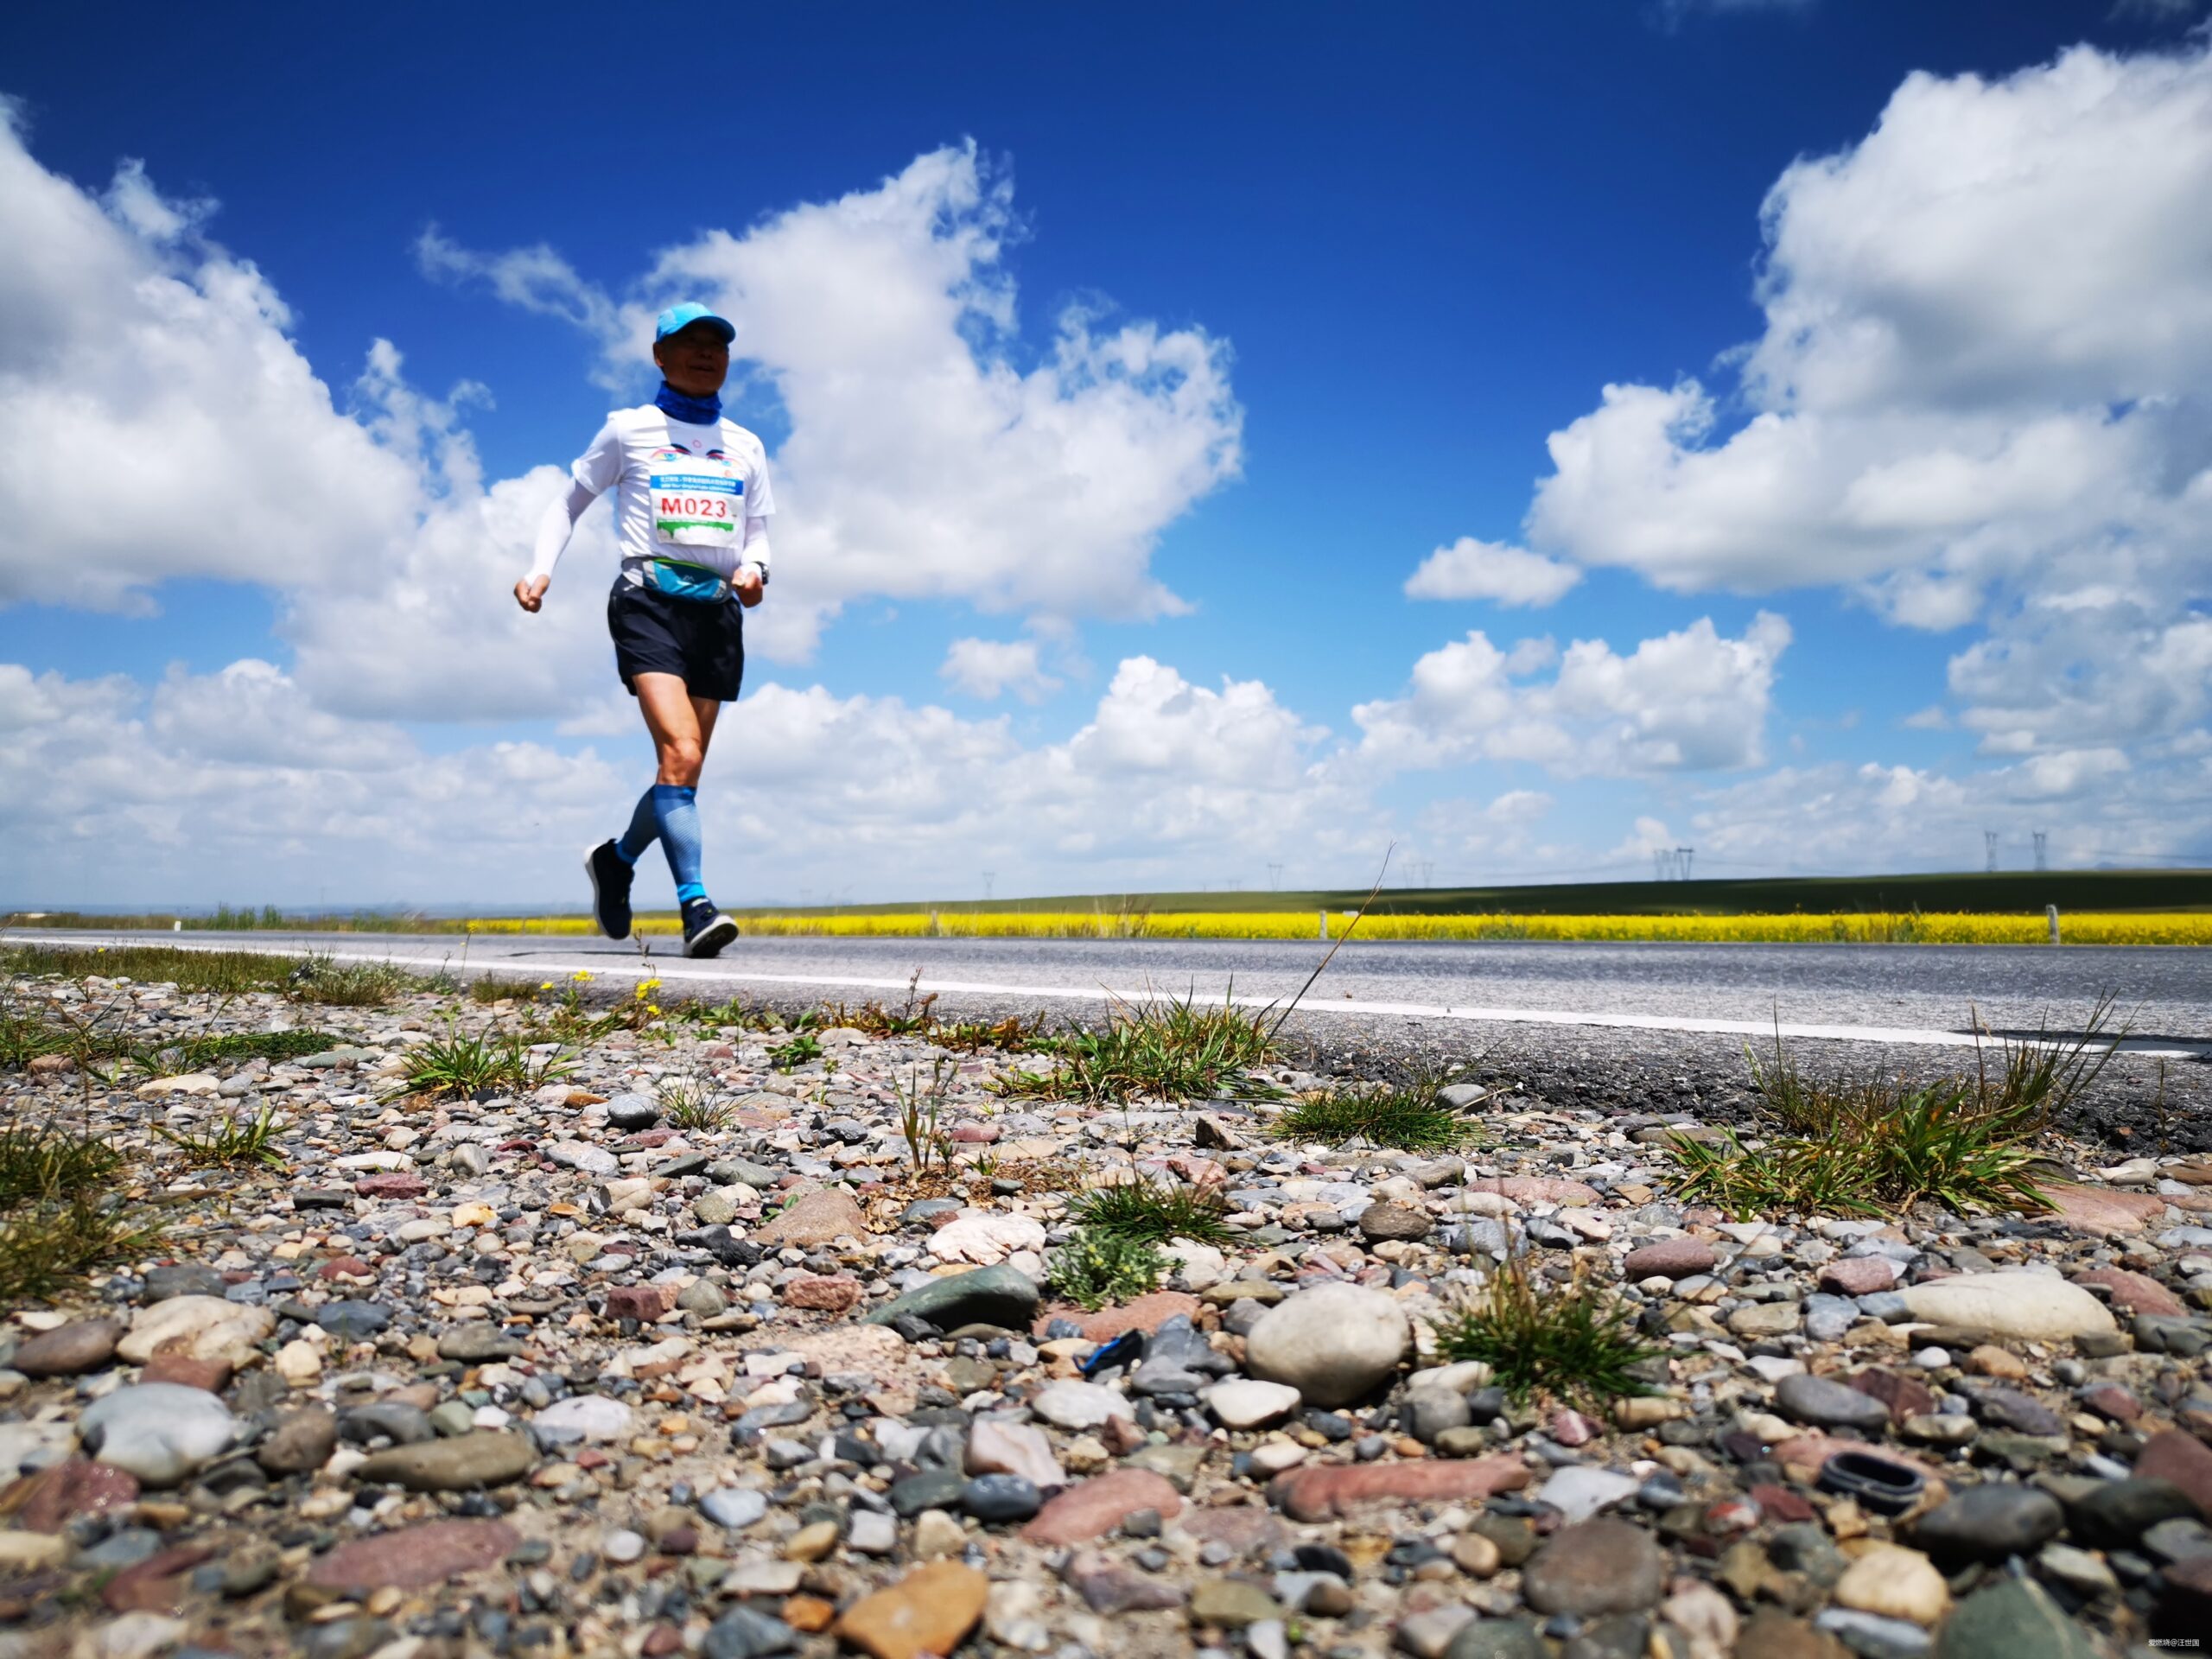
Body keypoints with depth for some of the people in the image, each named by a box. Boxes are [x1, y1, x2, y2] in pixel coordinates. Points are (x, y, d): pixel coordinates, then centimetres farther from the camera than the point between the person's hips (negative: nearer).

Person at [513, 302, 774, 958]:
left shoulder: (745, 447, 18)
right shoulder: (629, 430, 10)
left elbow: (757, 535, 20)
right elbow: (570, 502, 16)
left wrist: (753, 569, -3)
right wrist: (541, 569, 1)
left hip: (717, 609, 4)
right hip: (650, 600, -4)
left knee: (684, 770, 5)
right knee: (679, 754, -22)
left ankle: (616, 858, 31)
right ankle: (696, 904, -25)